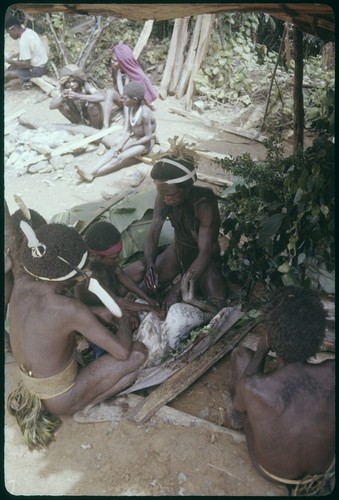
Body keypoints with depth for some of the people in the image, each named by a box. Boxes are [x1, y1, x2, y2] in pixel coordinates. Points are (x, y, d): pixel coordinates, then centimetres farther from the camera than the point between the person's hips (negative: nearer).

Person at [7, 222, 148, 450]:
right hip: (60, 399, -7)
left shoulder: (21, 283, -13)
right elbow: (123, 352, -26)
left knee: (102, 315, 13)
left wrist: (110, 311, -1)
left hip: (31, 385, 7)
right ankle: (86, 401, 7)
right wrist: (124, 319, -6)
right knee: (139, 352, -8)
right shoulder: (69, 308, -33)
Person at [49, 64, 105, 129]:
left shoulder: (85, 85, -26)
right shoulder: (65, 90, -13)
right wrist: (62, 98, -40)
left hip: (95, 118, -4)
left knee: (92, 104, -34)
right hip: (81, 118, 5)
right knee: (61, 105, -14)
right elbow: (51, 106, -20)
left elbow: (101, 97, -45)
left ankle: (95, 128, -9)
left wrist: (79, 96, -51)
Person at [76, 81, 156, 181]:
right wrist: (120, 144, -22)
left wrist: (128, 146, -20)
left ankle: (93, 175, -27)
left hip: (146, 142, -7)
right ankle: (92, 171, -27)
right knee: (114, 149, -16)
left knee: (121, 157, -25)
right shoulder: (128, 108, -6)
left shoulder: (145, 113, -29)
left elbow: (148, 137, -24)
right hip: (134, 137, 7)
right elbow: (127, 130, -5)